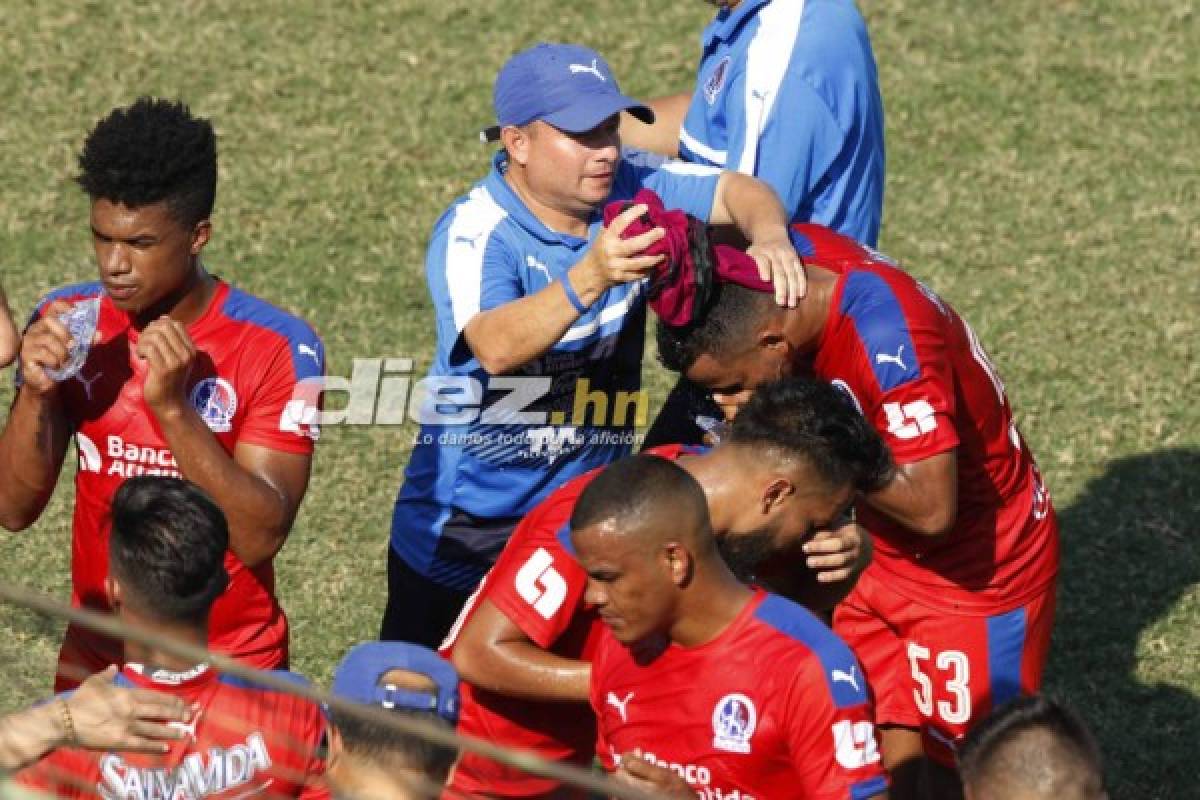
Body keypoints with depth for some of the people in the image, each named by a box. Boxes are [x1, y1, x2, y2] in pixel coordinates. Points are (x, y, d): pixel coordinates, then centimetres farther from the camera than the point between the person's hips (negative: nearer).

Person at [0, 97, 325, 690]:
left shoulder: (277, 349, -16)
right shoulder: (68, 324, -5)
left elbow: (261, 537, -21)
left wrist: (172, 406, -31)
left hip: (231, 666, -3)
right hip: (94, 661, 3)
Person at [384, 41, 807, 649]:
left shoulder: (627, 191, -5)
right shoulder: (474, 233, -22)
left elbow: (737, 192, -1)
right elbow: (496, 348, -39)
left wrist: (769, 236, -25)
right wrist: (590, 276, -54)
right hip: (465, 530, -5)